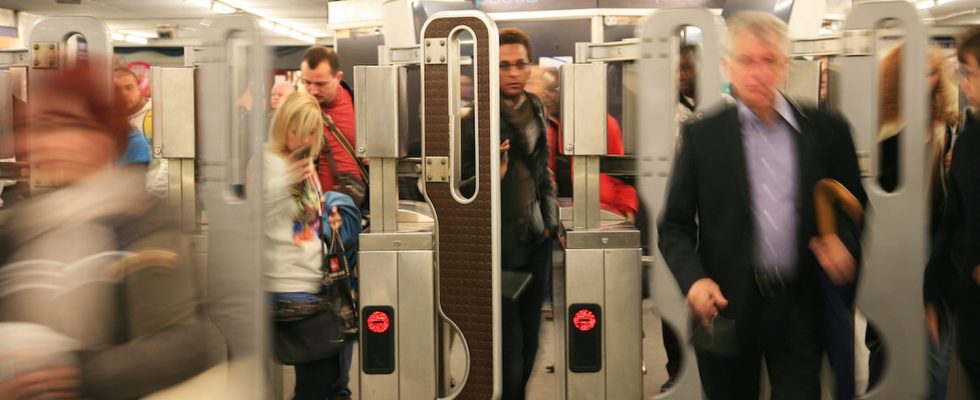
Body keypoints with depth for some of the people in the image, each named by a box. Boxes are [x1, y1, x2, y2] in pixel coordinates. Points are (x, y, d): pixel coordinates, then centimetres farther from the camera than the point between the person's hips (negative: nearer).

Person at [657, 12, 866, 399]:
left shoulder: (827, 130, 3)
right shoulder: (702, 136, -1)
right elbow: (675, 225, 1)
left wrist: (843, 240, -9)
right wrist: (693, 279, -16)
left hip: (801, 308, 1)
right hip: (727, 310, 0)